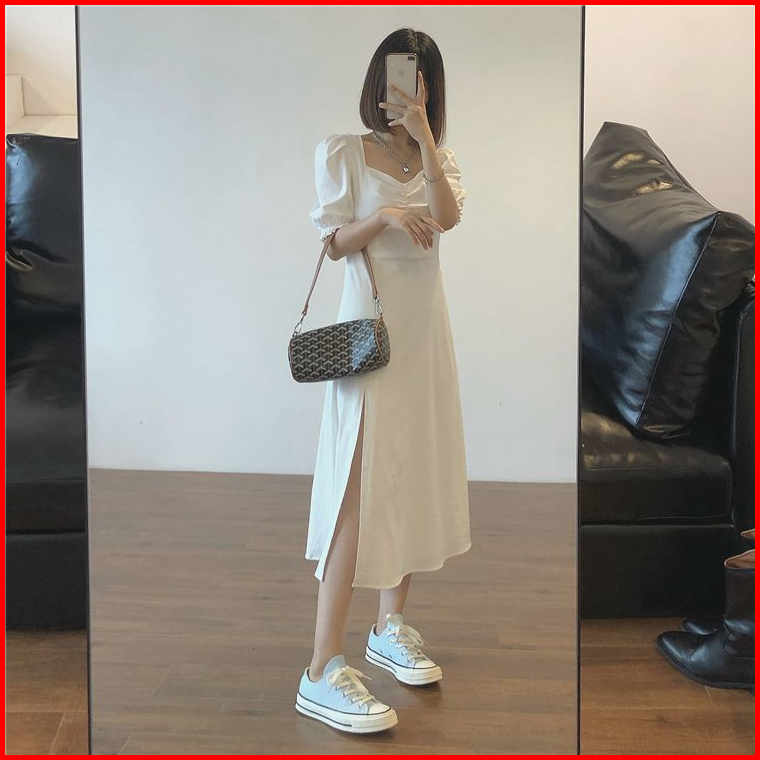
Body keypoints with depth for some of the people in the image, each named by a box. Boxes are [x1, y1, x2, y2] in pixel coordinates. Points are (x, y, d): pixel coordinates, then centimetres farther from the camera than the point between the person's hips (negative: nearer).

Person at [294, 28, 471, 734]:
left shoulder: (436, 158, 14)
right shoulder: (343, 152, 4)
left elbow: (448, 217, -7)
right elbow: (334, 244, -3)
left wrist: (423, 135, -12)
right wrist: (384, 215, -19)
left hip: (425, 328, 6)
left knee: (414, 476, 9)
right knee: (360, 489, -13)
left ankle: (391, 625, 25)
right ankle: (323, 669, -10)